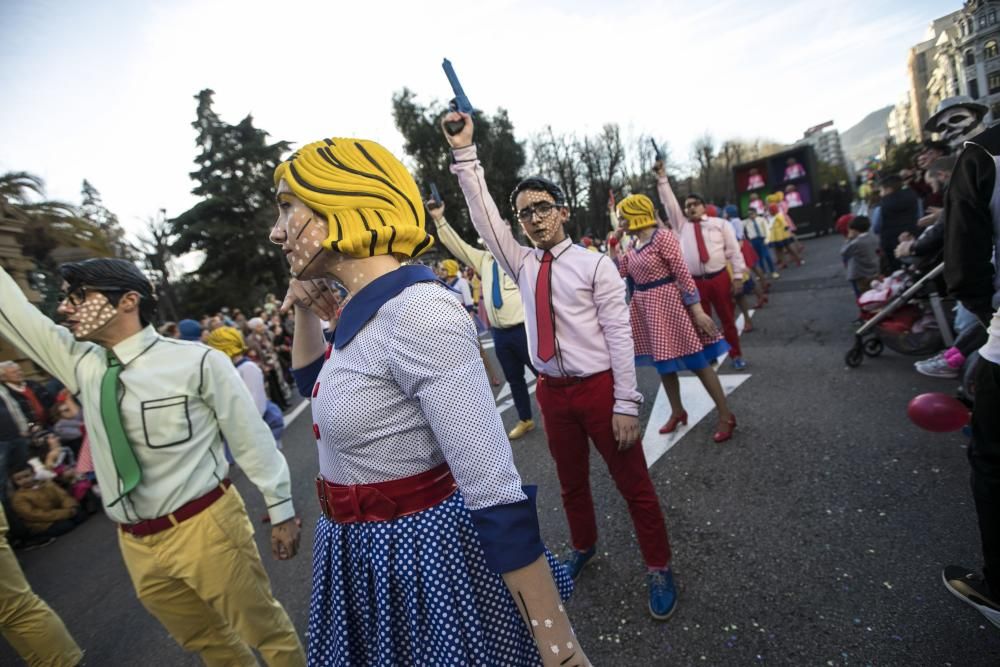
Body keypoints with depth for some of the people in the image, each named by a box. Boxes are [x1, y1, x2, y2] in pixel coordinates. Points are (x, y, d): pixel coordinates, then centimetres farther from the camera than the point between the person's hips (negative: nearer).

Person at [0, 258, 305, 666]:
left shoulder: (195, 361, -15)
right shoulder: (79, 363, 3)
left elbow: (251, 437, -12)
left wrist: (280, 509, -7)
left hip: (205, 527, -6)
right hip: (137, 543, 6)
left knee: (265, 630, 10)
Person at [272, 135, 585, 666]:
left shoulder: (417, 311, -27)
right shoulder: (367, 311, 1)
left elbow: (498, 494, -29)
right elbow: (313, 384, 22)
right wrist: (304, 309, 7)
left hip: (420, 551, -8)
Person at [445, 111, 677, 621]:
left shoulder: (595, 264, -8)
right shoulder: (521, 263, 4)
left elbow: (619, 336, -11)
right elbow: (483, 215, -3)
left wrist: (625, 403, -15)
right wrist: (464, 153, -10)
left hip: (598, 387, -4)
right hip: (552, 390, 4)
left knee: (633, 484, 10)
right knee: (571, 482, 22)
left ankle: (659, 569, 32)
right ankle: (583, 547, 47)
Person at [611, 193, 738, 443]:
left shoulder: (662, 237, -15)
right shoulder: (635, 246, 9)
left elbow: (683, 273, -17)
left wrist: (697, 310, -20)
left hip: (667, 304, -8)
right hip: (646, 309, 8)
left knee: (696, 361, -1)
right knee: (663, 363, 16)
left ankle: (726, 416, 11)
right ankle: (677, 412, 32)